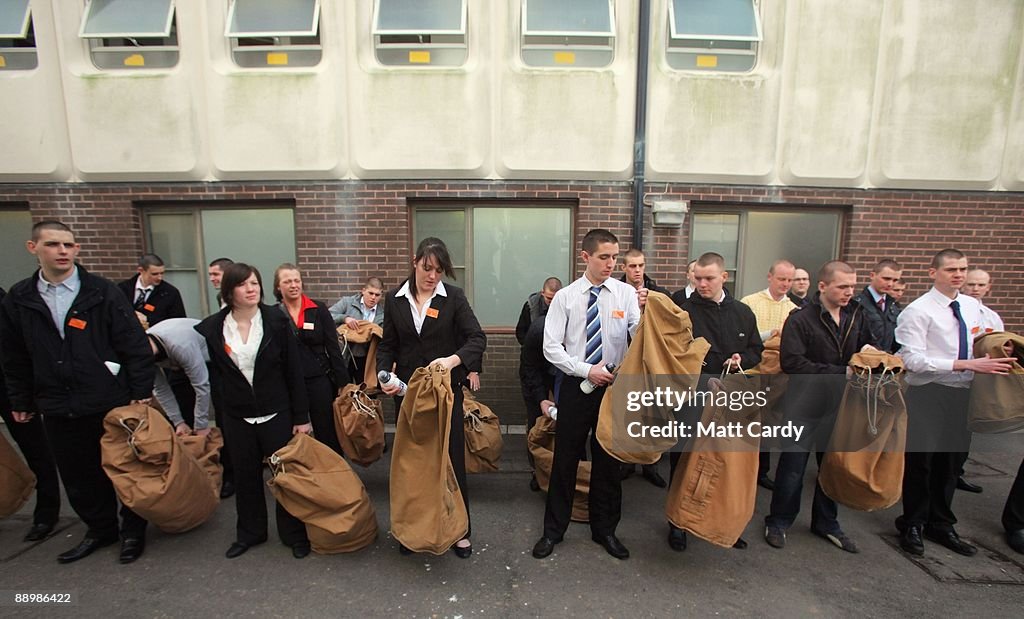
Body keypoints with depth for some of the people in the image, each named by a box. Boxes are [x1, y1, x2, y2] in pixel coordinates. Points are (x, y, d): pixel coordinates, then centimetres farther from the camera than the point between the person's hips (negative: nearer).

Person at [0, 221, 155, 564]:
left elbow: (135, 345, -8)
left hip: (112, 403, -3)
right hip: (58, 410, 4)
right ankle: (100, 528, 35)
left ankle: (133, 529, 28)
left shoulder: (103, 292, -8)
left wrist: (142, 392, -9)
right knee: (77, 476, 15)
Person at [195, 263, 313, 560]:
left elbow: (294, 371, -7)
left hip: (277, 413, -2)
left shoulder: (277, 321, -8)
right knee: (246, 476, 16)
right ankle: (249, 533, 36)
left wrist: (301, 416, -7)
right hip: (237, 417, 2)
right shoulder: (211, 328, -3)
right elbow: (211, 374, 5)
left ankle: (294, 534, 23)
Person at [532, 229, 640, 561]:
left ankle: (605, 529, 35)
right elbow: (551, 347, -6)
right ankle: (553, 530, 28)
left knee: (608, 459, 14)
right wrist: (587, 370, -15)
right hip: (575, 386, -1)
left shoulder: (626, 293, -2)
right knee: (565, 459, 10)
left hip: (613, 386, 1)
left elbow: (642, 334, -16)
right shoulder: (565, 297, -3)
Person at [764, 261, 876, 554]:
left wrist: (869, 351, -8)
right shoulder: (800, 319, -15)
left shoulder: (856, 315, 3)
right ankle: (778, 522, 23)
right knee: (793, 466, 5)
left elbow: (868, 342, 17)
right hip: (805, 406, -6)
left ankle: (826, 522, 36)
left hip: (840, 405, 6)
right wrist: (842, 372, -23)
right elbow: (792, 362, -23)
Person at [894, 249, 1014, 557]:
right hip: (928, 394, -6)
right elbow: (913, 360, -21)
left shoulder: (972, 306, 8)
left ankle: (941, 525, 33)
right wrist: (967, 364, -23)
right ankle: (912, 526, 23)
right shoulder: (918, 311, -14)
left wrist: (992, 357, -3)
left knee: (951, 462, 16)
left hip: (962, 393, 7)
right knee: (921, 462, 4)